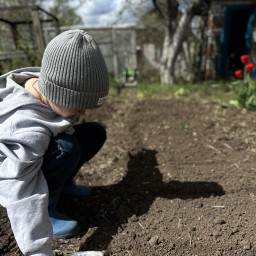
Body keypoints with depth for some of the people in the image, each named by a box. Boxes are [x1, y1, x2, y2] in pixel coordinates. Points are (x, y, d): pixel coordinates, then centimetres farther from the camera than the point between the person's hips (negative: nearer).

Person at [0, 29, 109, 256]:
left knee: (95, 132, -4)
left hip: (44, 151, 8)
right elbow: (23, 194, -38)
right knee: (66, 149, -36)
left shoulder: (49, 86, -17)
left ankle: (63, 184, 10)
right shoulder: (24, 130, -39)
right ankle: (48, 209, -12)